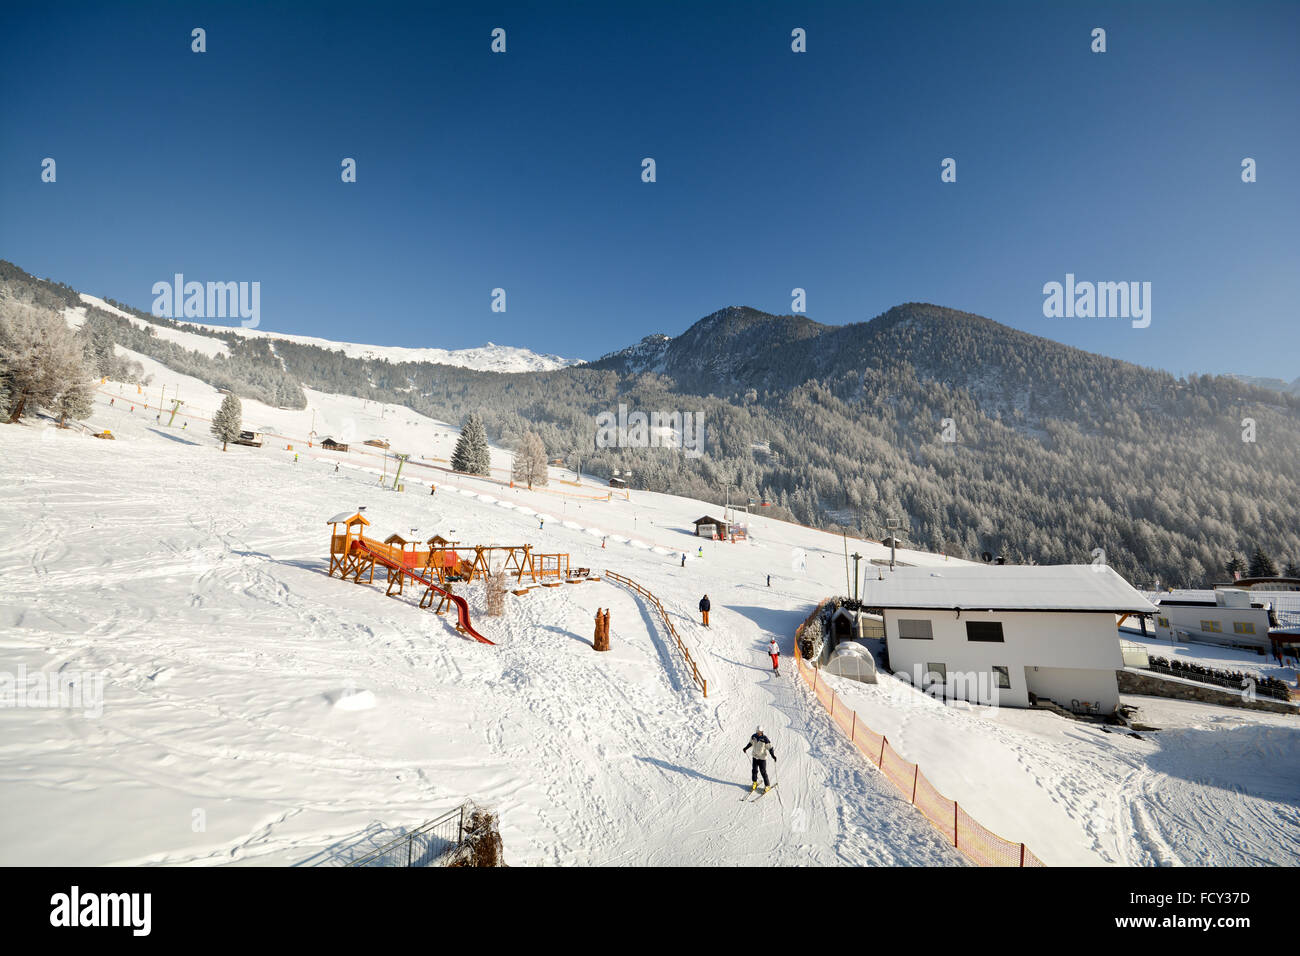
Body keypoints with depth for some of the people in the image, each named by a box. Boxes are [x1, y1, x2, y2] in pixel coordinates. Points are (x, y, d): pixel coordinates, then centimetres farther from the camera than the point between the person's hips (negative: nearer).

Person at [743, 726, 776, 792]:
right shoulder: (754, 736, -6)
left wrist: (773, 756, -21)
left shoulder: (765, 739, -20)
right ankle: (755, 783, 33)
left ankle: (767, 786, 16)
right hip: (755, 756, 4)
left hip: (762, 758, -4)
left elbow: (770, 748, -15)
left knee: (763, 772, 0)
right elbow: (750, 743, 13)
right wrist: (745, 748, 24)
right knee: (754, 770, 11)